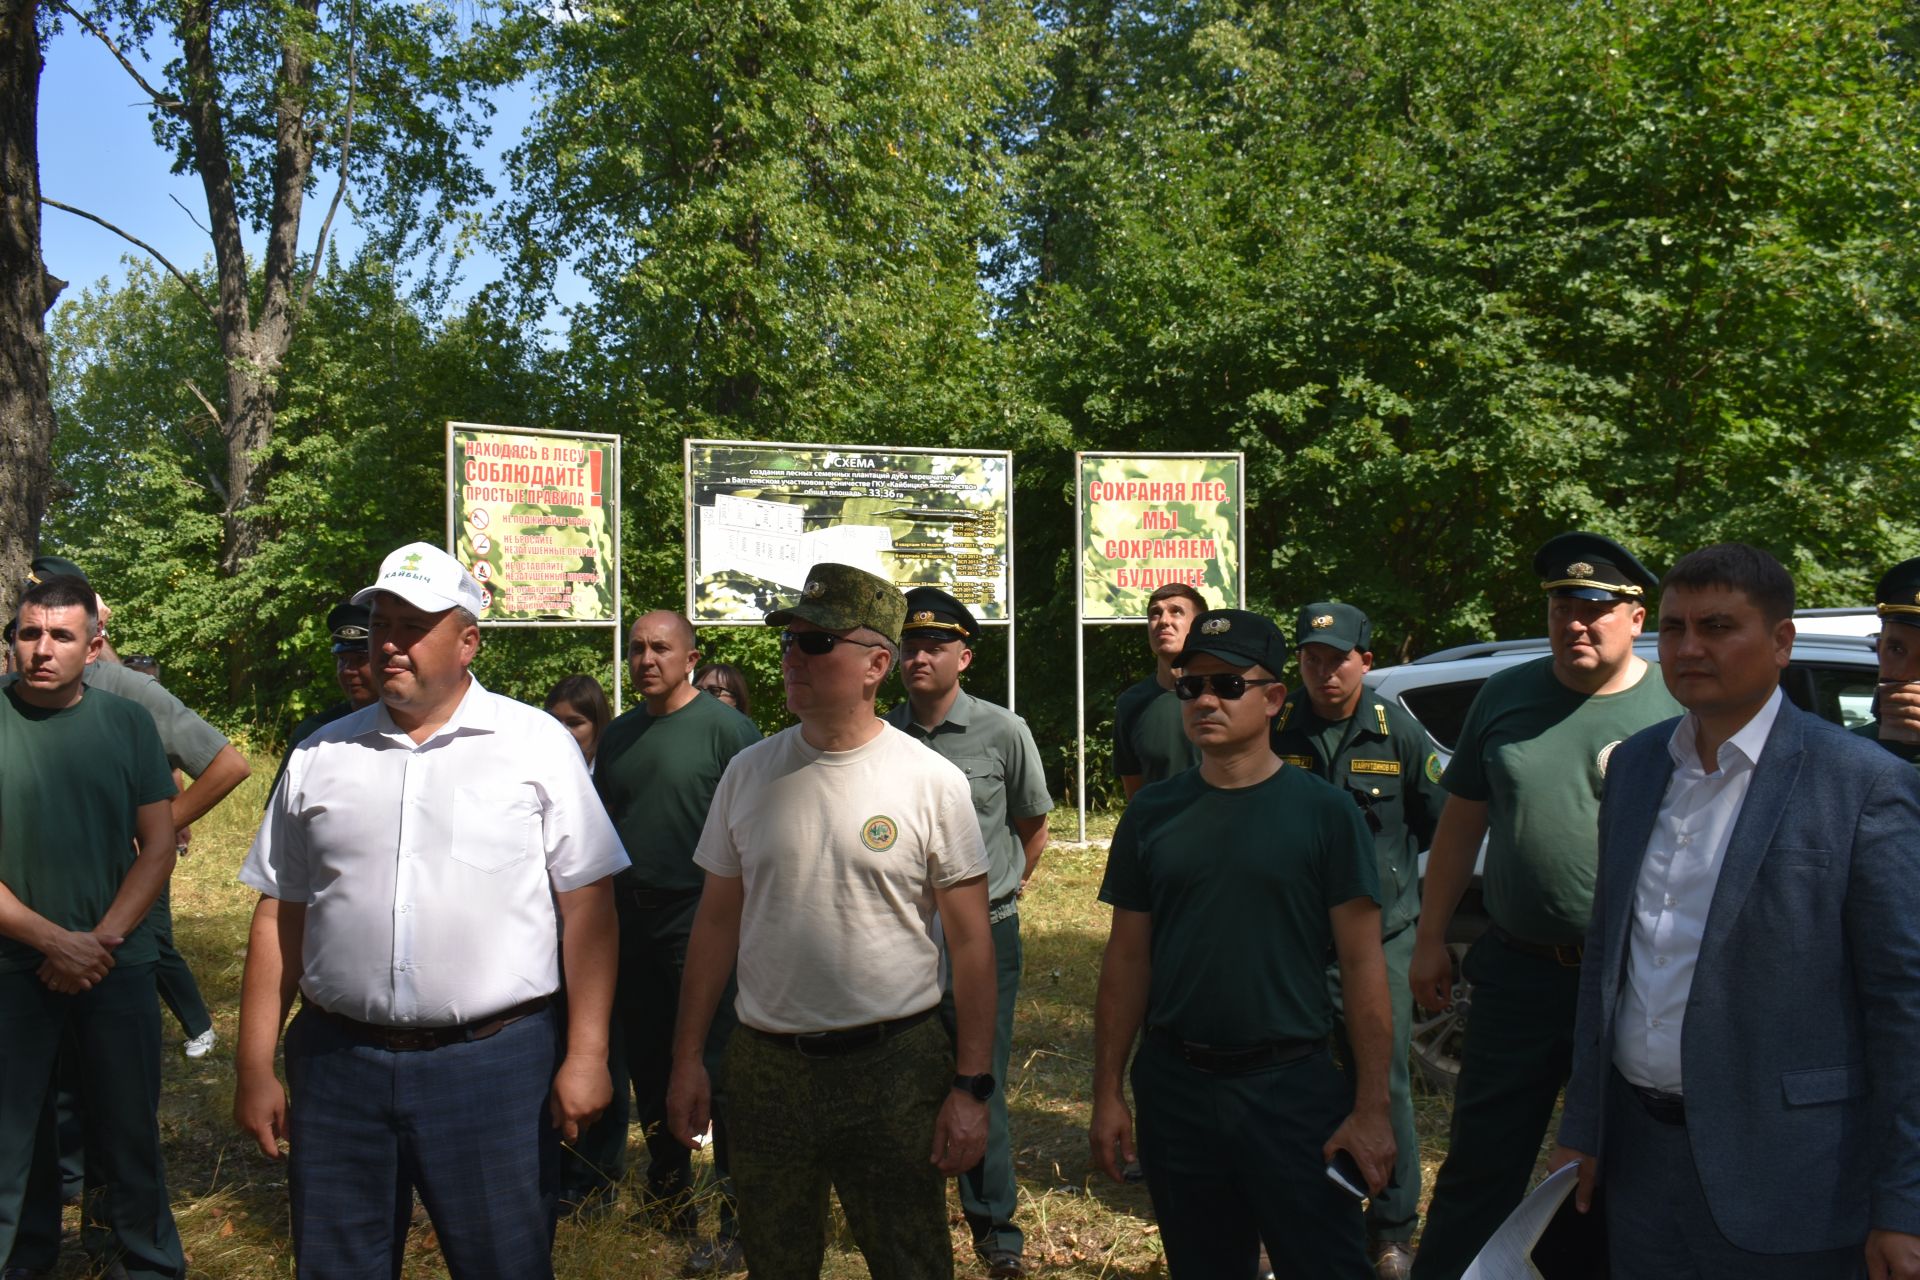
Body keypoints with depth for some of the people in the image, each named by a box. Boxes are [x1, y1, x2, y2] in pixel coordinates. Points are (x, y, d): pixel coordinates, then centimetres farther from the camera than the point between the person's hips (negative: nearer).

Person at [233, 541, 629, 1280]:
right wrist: (255, 1067, 7)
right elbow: (278, 916, 10)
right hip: (337, 1061, 3)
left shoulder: (537, 744, -2)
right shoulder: (319, 757, 8)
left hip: (494, 1058, -3)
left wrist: (587, 1054, -9)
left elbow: (587, 905, -4)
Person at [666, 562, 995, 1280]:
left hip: (896, 1066, -3)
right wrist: (688, 1058, 6)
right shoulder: (748, 773, 2)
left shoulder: (932, 782, -8)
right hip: (764, 1067, 3)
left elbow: (969, 941, -6)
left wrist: (972, 1087, -8)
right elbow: (718, 920, 8)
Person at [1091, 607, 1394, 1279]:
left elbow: (1362, 963, -6)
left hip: (1293, 1088, -3)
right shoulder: (1152, 813, 2)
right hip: (1173, 1089, 3)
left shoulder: (1322, 812, -6)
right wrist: (1108, 1093, 4)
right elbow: (1127, 959, 5)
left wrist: (1372, 1108, -9)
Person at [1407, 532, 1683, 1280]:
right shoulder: (1506, 697, 4)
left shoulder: (1677, 708, -5)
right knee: (1480, 1167, 12)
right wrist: (1430, 939, 8)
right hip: (1518, 973, 2)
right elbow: (1461, 823, 9)